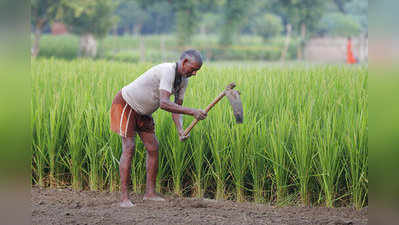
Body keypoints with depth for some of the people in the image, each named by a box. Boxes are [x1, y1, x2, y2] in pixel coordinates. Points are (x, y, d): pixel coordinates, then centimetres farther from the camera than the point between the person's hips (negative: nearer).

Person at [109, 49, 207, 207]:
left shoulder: (183, 80, -3)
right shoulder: (168, 71, -33)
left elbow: (176, 108, -1)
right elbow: (164, 104, -44)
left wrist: (181, 131, -19)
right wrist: (192, 112, -49)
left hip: (142, 111, 9)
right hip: (125, 105, -9)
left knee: (153, 147, 4)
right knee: (129, 148, -16)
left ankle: (150, 192, 11)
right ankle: (124, 197, -17)